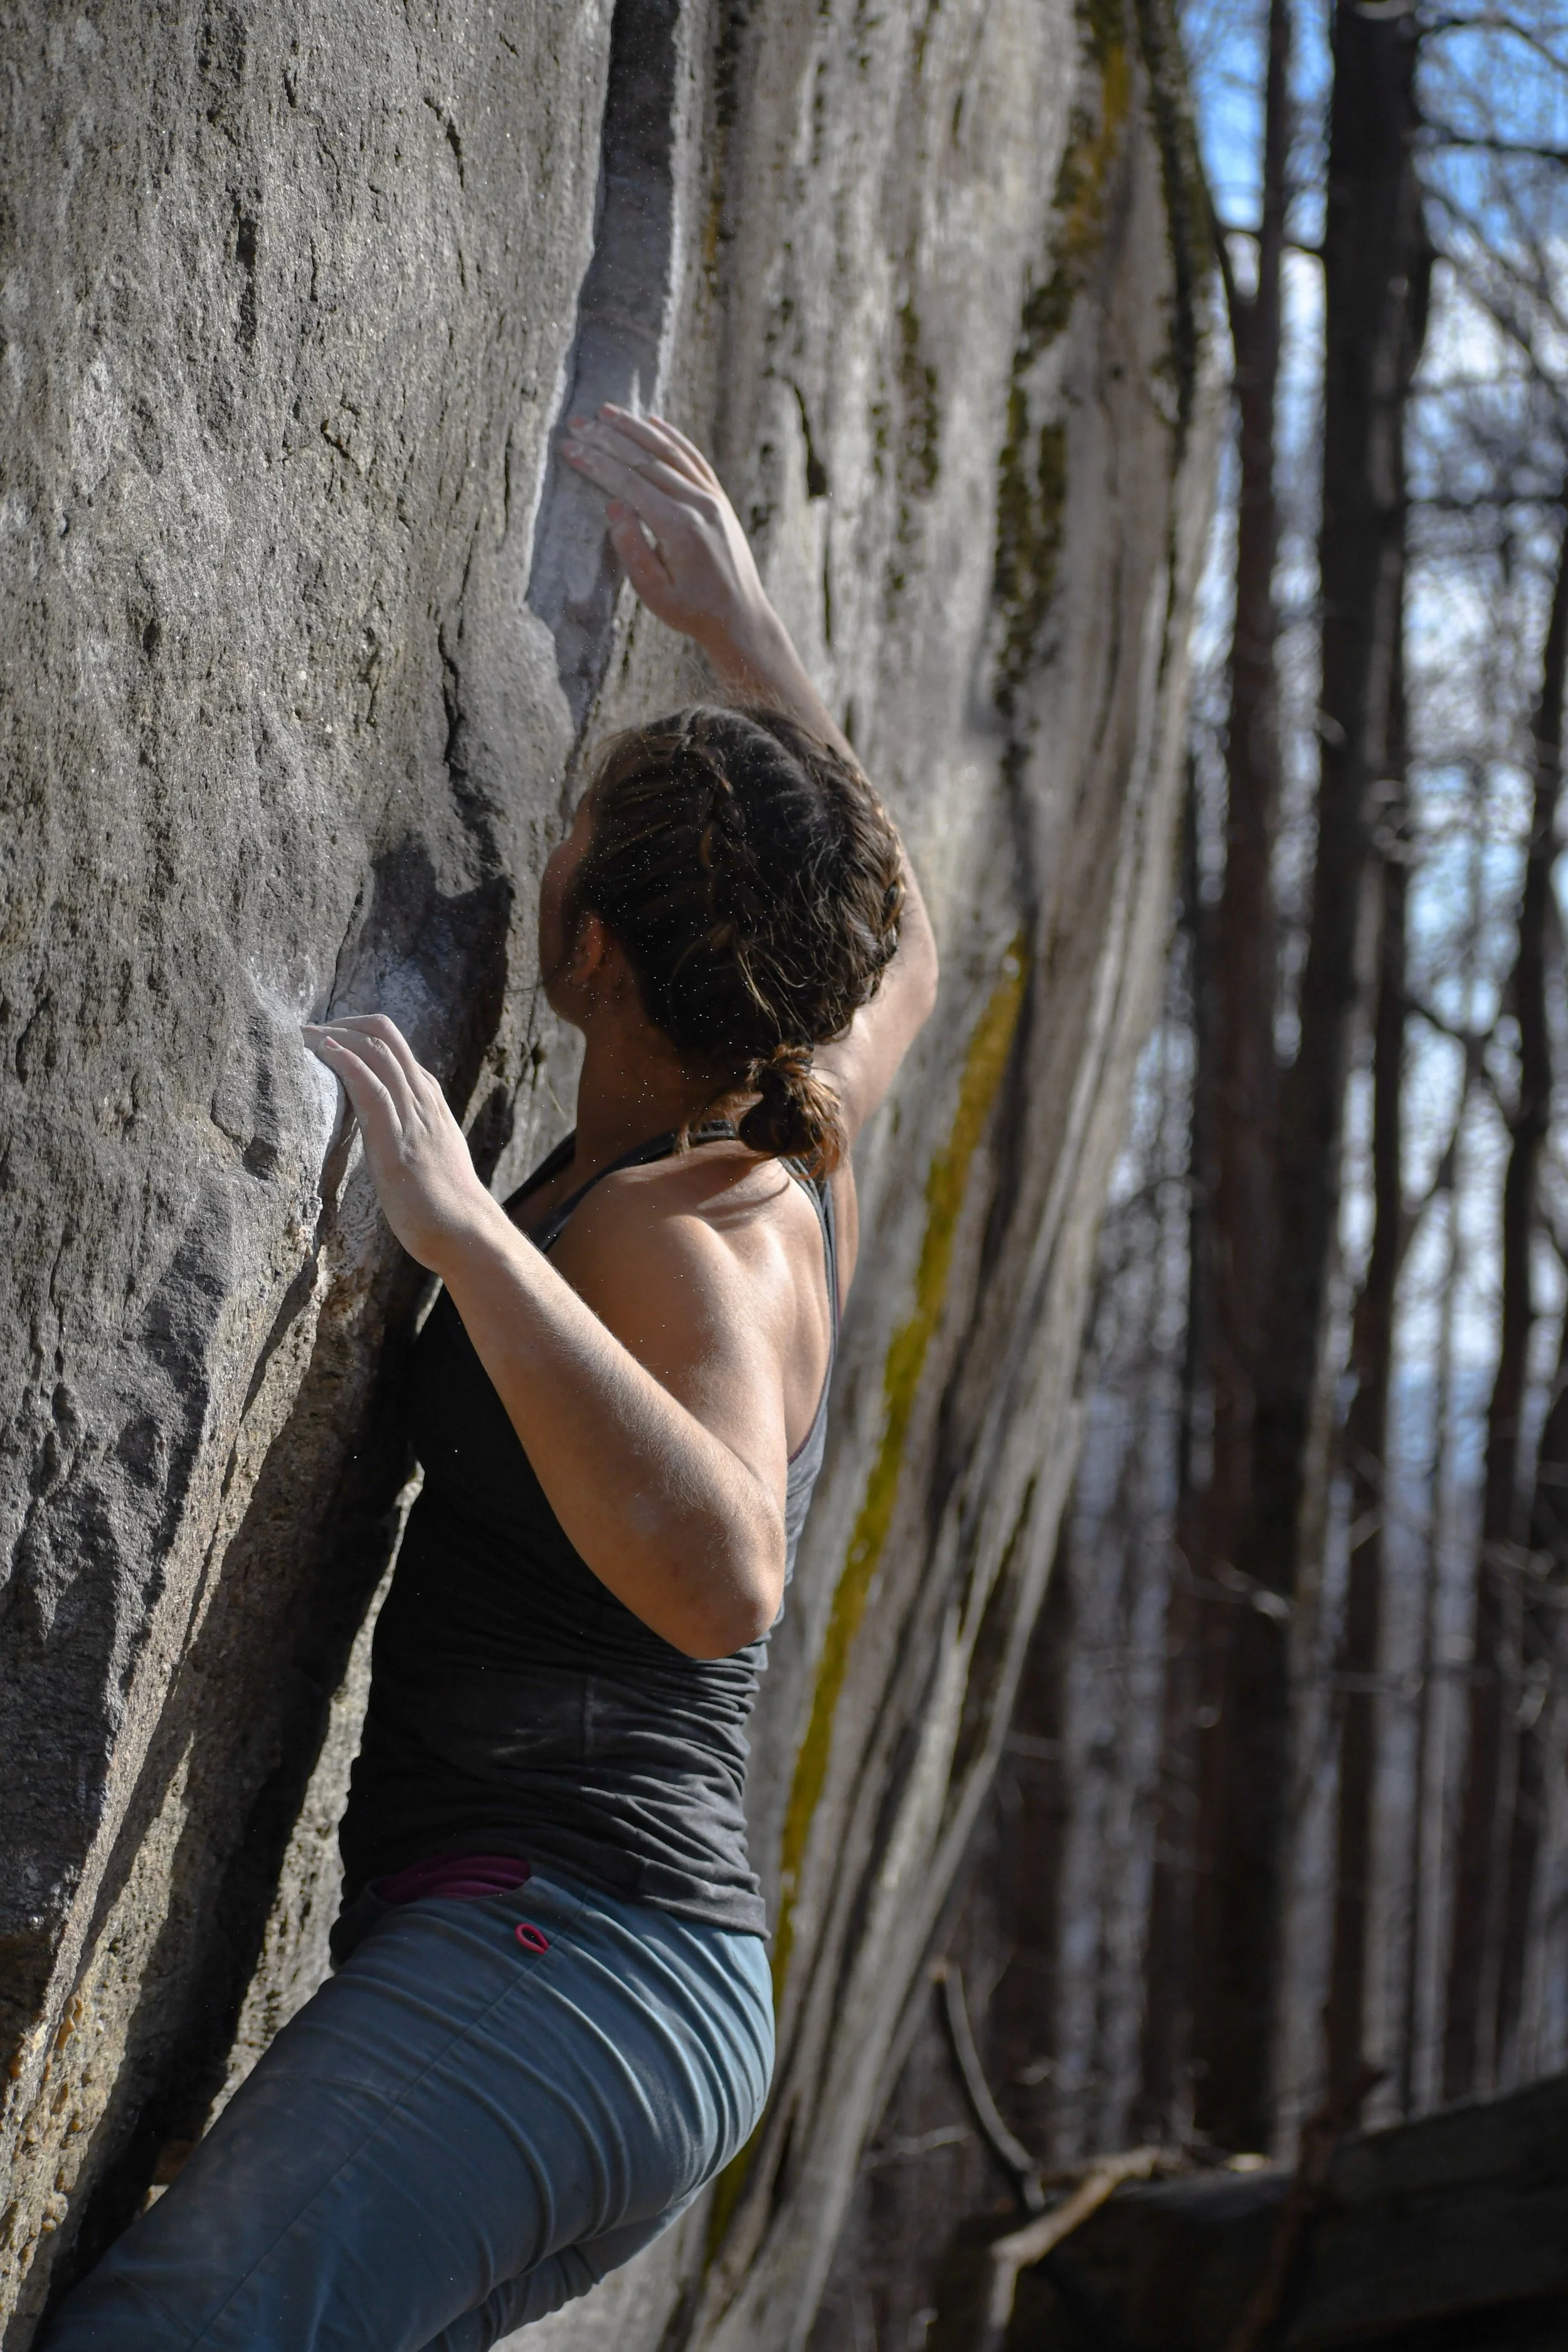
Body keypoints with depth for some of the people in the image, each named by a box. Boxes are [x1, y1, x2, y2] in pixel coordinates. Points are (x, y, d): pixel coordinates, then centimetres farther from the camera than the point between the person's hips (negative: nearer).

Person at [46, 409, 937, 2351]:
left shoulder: (683, 1239, -14)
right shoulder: (792, 1152, 12)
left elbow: (722, 1577, -34)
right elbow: (893, 943, 34)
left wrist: (470, 1233, -34)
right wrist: (734, 623, 35)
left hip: (549, 1947, -10)